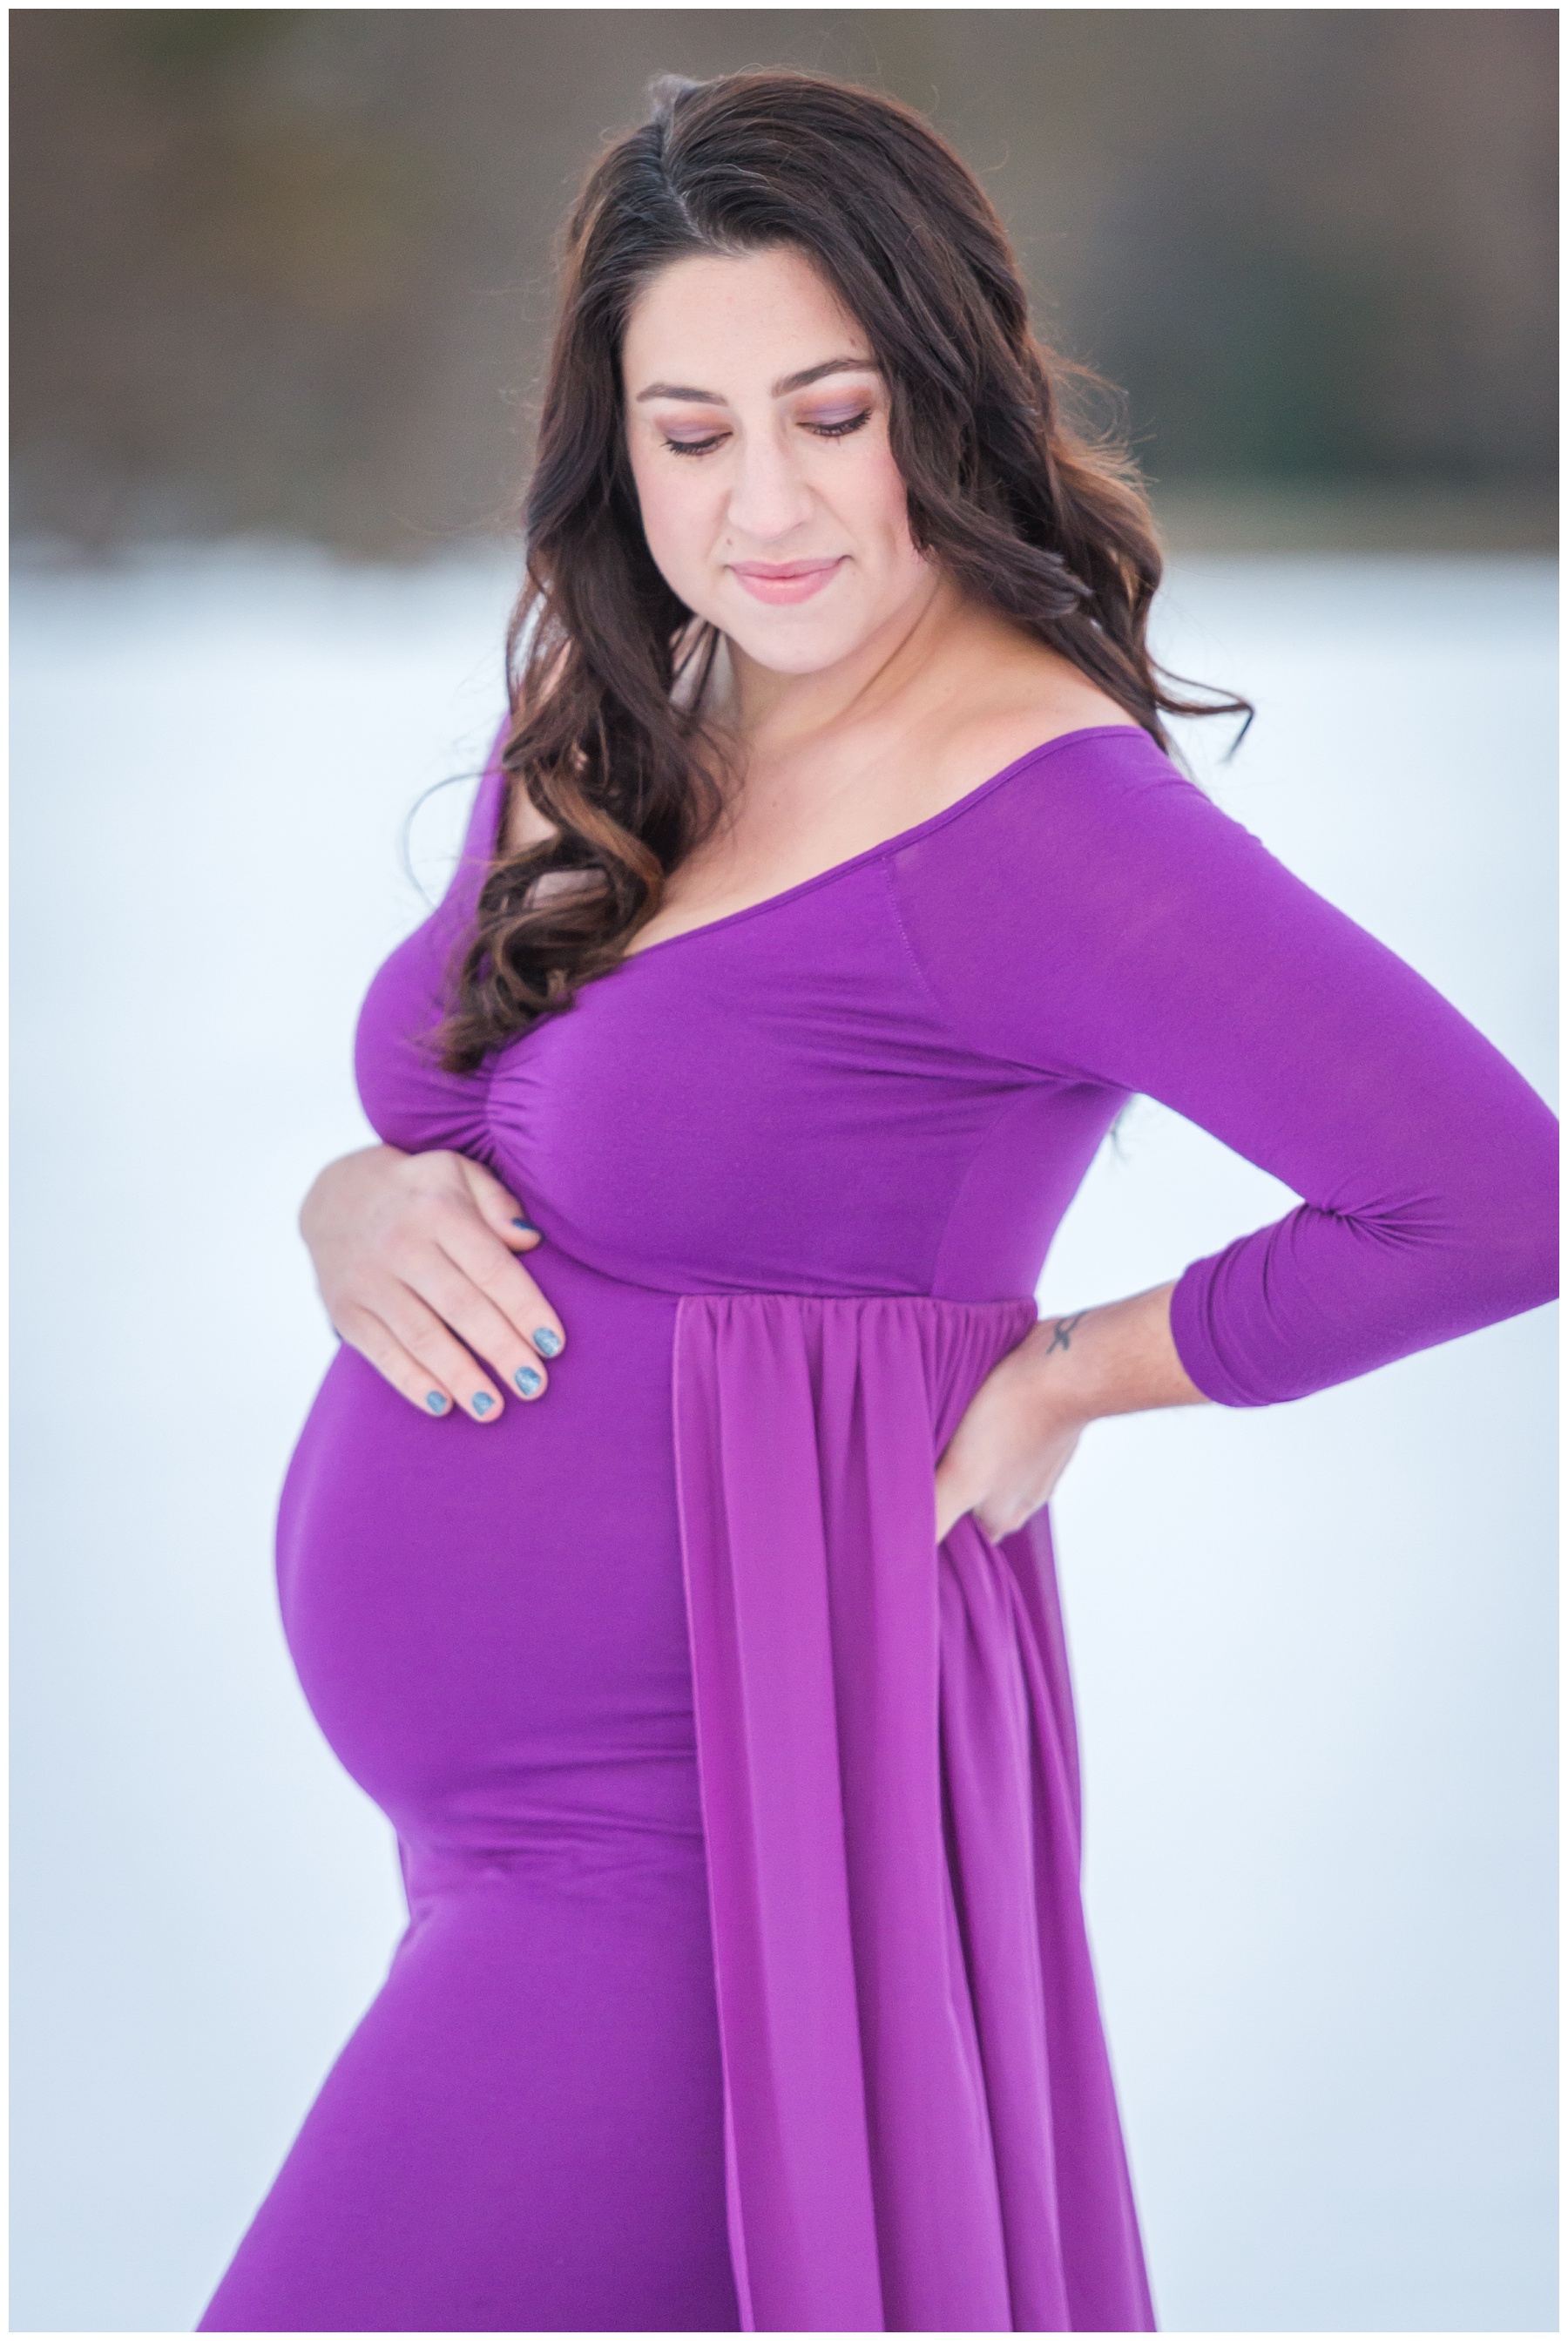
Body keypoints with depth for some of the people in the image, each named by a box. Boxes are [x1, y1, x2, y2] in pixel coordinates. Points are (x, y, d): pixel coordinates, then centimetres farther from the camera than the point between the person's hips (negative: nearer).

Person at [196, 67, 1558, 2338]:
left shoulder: (1020, 806, -19)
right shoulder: (608, 724, 7)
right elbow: (440, 1115, 18)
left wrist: (1064, 1377, -14)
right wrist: (359, 1211, -6)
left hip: (698, 1862, -9)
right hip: (520, 1815, 9)